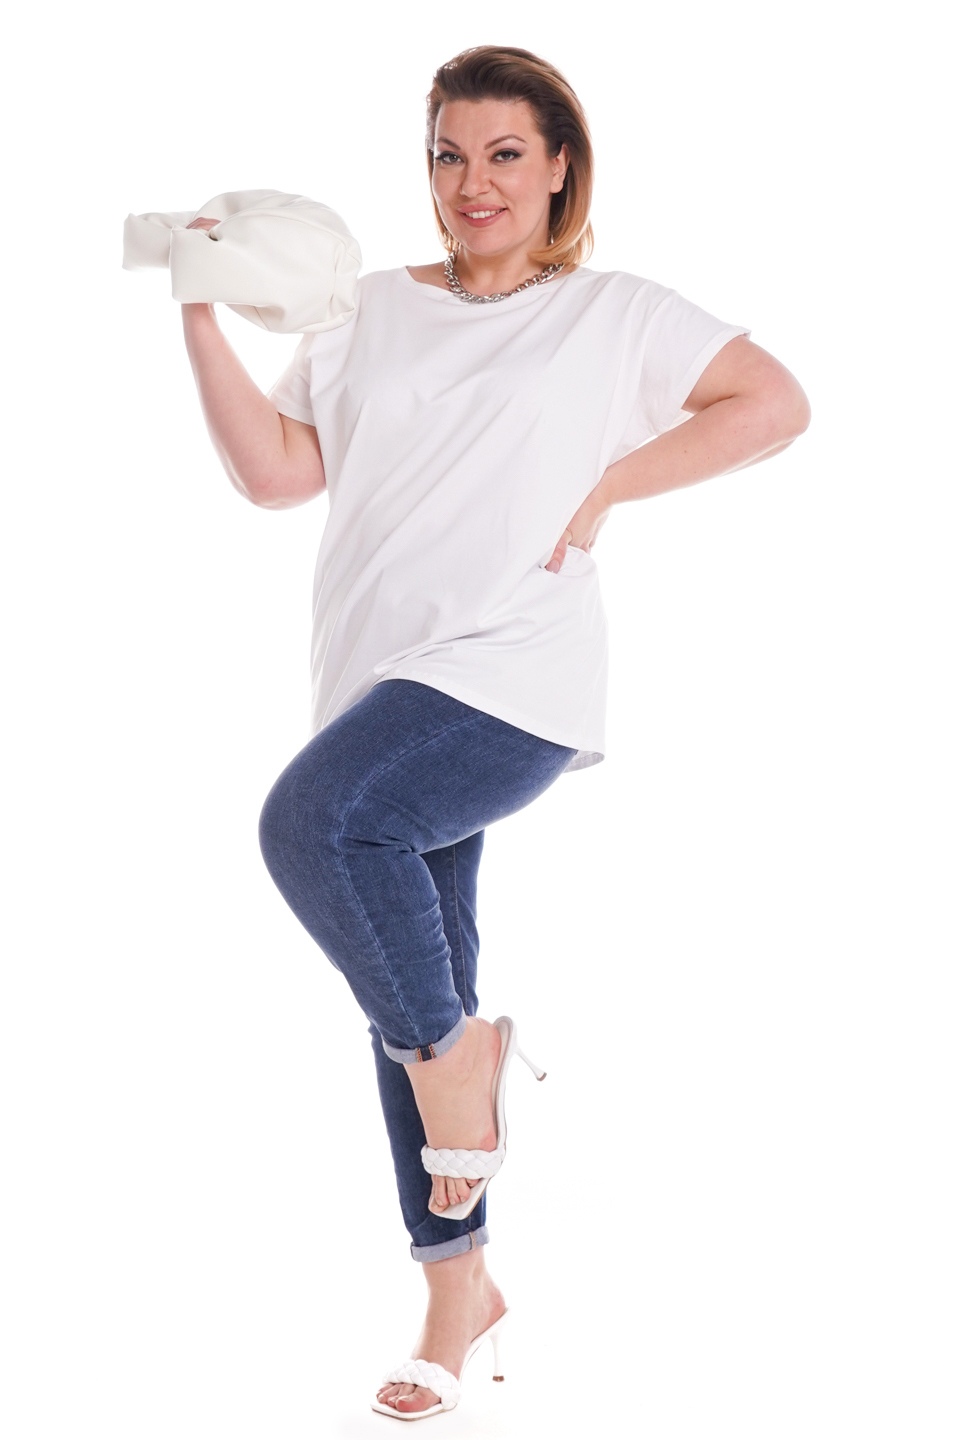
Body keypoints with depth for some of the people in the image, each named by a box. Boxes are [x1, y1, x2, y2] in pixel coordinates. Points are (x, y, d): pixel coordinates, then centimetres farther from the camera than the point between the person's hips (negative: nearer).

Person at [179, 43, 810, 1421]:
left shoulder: (613, 313, 7)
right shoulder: (372, 311, 16)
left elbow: (777, 403, 3)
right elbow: (273, 470, 10)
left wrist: (609, 484, -5)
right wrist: (203, 315, 1)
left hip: (512, 674, -5)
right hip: (383, 687, 5)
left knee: (312, 817, -32)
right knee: (408, 1013, 8)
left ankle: (455, 1048, -9)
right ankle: (458, 1283, 22)